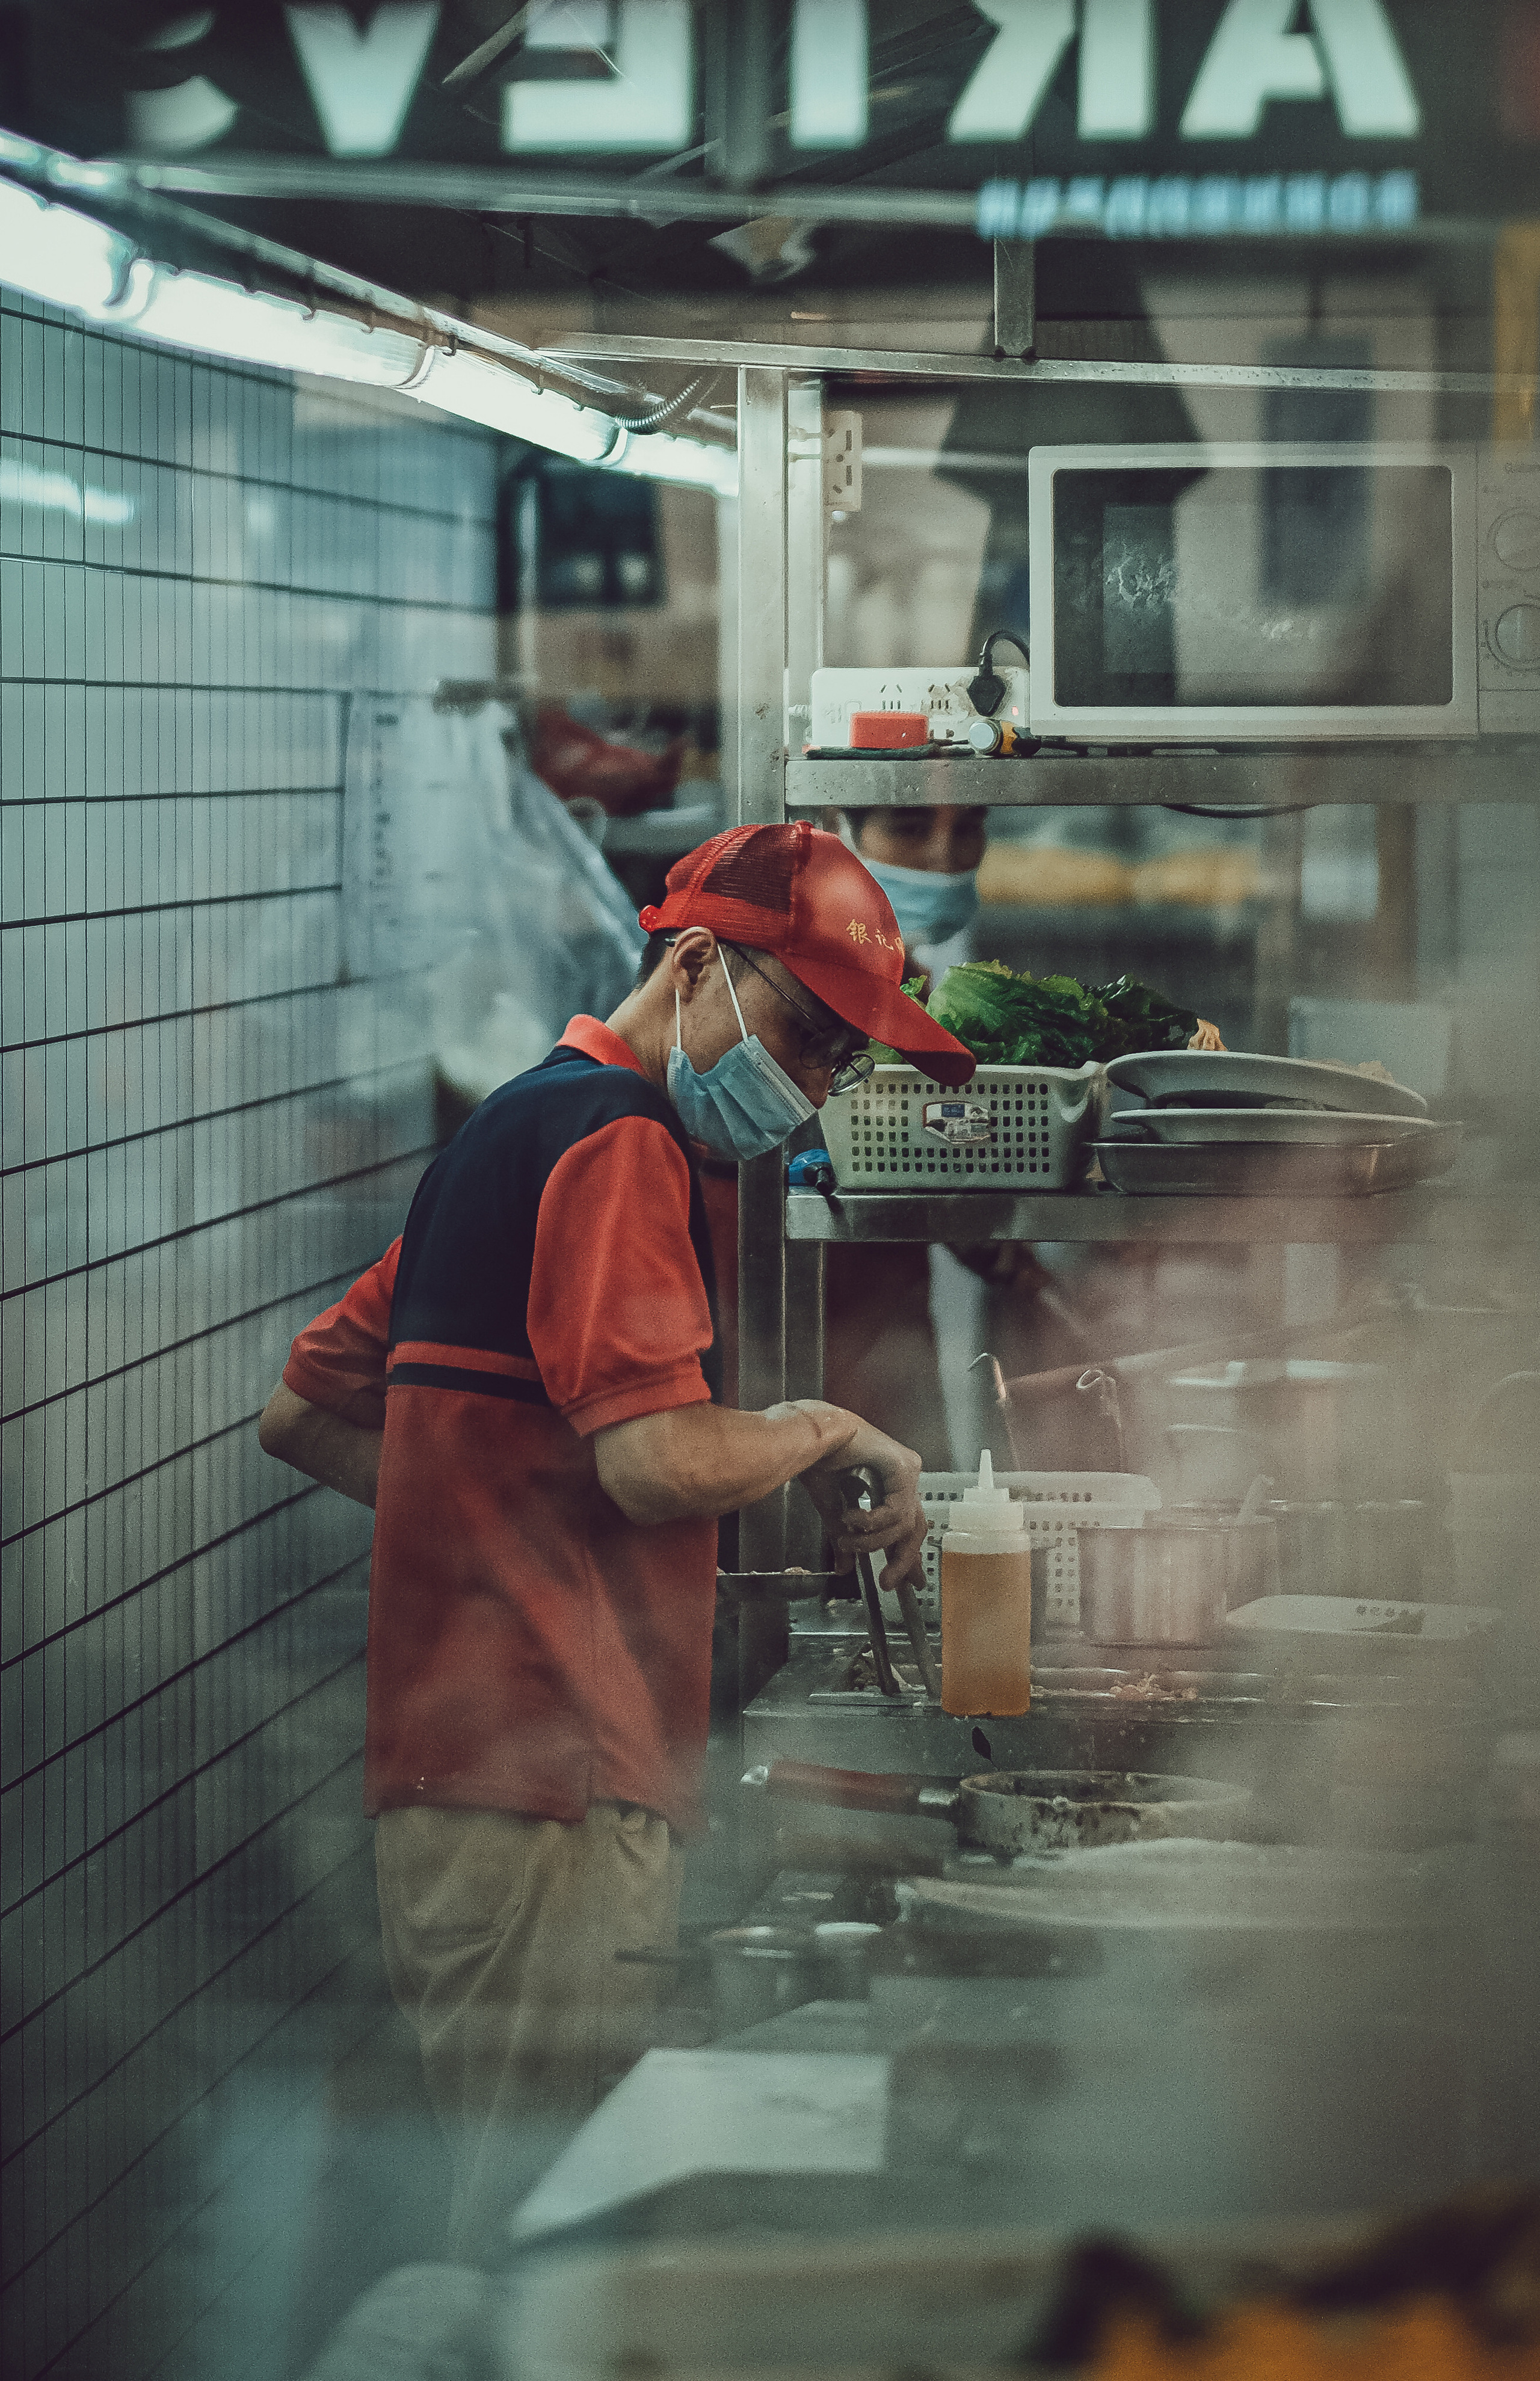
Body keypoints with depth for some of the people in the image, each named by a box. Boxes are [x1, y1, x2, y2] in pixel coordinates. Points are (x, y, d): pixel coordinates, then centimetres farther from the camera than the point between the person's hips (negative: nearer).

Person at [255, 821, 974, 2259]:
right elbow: (661, 1460, -21)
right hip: (552, 1799, -10)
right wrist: (824, 1432, -3)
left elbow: (301, 1416, 28)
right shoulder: (616, 1141, -9)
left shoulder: (511, 1133, 23)